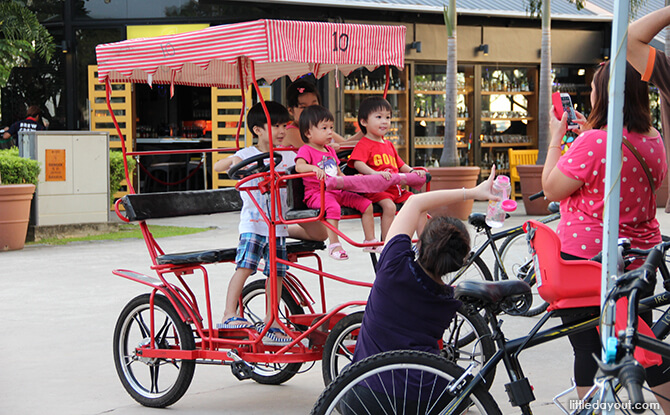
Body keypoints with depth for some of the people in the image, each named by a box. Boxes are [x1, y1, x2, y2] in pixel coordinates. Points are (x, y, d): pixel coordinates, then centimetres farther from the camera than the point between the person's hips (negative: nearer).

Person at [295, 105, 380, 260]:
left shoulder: (330, 151, 22)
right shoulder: (306, 150, -4)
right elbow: (299, 166, -24)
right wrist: (314, 168, -43)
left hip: (337, 191, 8)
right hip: (316, 193, -8)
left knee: (366, 204, -2)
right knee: (333, 207, -39)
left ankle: (370, 241, 7)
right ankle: (334, 245, -34)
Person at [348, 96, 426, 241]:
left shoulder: (388, 145, 24)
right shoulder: (364, 144, -4)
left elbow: (400, 165, 28)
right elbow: (358, 163, -22)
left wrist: (412, 171, 7)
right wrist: (375, 173, -39)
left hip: (395, 188, 8)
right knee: (389, 206, -33)